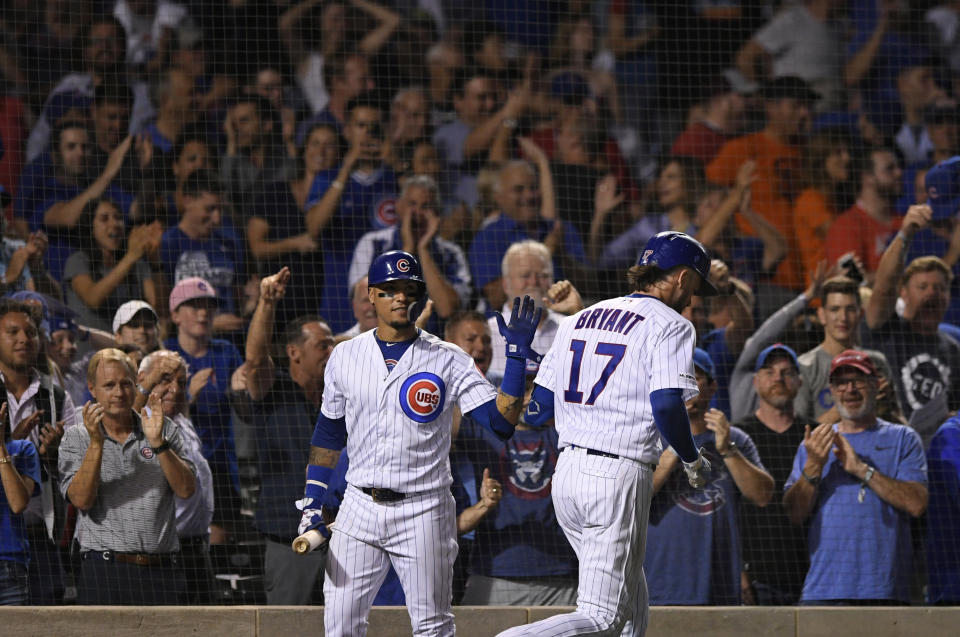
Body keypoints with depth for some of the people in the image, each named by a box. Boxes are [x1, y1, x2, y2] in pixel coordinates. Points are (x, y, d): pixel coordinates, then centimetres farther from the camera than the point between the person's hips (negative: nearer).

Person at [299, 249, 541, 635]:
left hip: (423, 512, -3)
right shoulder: (345, 357, 8)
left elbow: (502, 421, -10)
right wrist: (311, 501, 10)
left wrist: (517, 356, -19)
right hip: (359, 510, 3)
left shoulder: (447, 360, -1)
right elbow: (328, 434, 16)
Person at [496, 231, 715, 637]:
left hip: (566, 473, 8)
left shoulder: (580, 319, 16)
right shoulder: (669, 325, -4)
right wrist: (694, 462, -1)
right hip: (619, 478, -8)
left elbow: (536, 411, 14)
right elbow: (666, 406, -17)